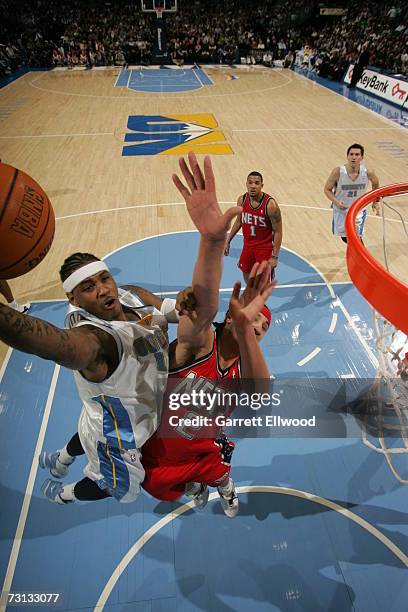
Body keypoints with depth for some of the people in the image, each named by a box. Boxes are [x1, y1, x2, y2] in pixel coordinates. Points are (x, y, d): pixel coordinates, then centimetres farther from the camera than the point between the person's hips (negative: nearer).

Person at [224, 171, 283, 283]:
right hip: (248, 245, 5)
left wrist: (275, 257, -20)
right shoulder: (242, 200, -8)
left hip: (265, 248, -5)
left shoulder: (270, 204, -24)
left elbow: (278, 231, -18)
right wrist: (228, 240, 12)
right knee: (246, 276, 20)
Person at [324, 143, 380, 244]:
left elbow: (375, 183, 4)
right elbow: (327, 189, -12)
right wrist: (336, 202, -28)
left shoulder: (368, 172, -20)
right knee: (345, 238, 18)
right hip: (341, 210, 1)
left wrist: (376, 201, 4)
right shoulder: (338, 171, -24)